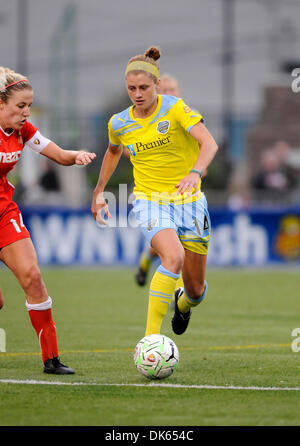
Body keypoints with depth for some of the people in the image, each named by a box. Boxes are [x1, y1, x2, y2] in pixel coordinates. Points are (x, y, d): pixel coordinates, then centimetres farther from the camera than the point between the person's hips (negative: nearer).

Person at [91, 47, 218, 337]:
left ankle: (182, 302, 47)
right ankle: (151, 337, -34)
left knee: (196, 292, 6)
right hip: (150, 202, 0)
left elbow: (209, 144, -23)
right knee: (173, 256, -33)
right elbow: (113, 152, 24)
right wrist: (99, 191, 27)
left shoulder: (175, 109, -11)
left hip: (188, 201, 0)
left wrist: (195, 172, -41)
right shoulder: (119, 124, 0)